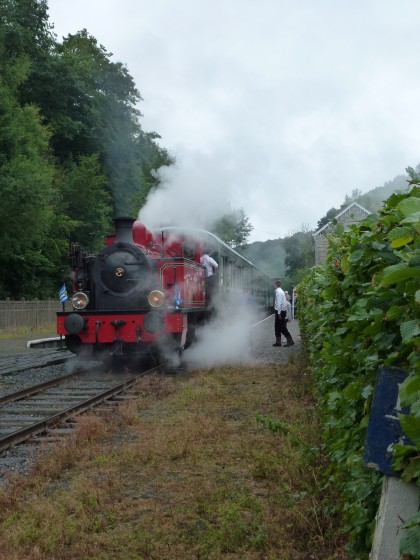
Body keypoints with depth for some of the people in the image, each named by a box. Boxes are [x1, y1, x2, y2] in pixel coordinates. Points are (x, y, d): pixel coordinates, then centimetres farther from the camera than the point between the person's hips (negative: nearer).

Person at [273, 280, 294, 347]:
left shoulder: (278, 292, -16)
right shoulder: (280, 291, 13)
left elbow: (279, 303, -22)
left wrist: (279, 313, -22)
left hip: (280, 311, -10)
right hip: (282, 311, 10)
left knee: (282, 327, -4)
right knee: (277, 327, 12)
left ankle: (290, 341, -1)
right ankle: (278, 342, 16)